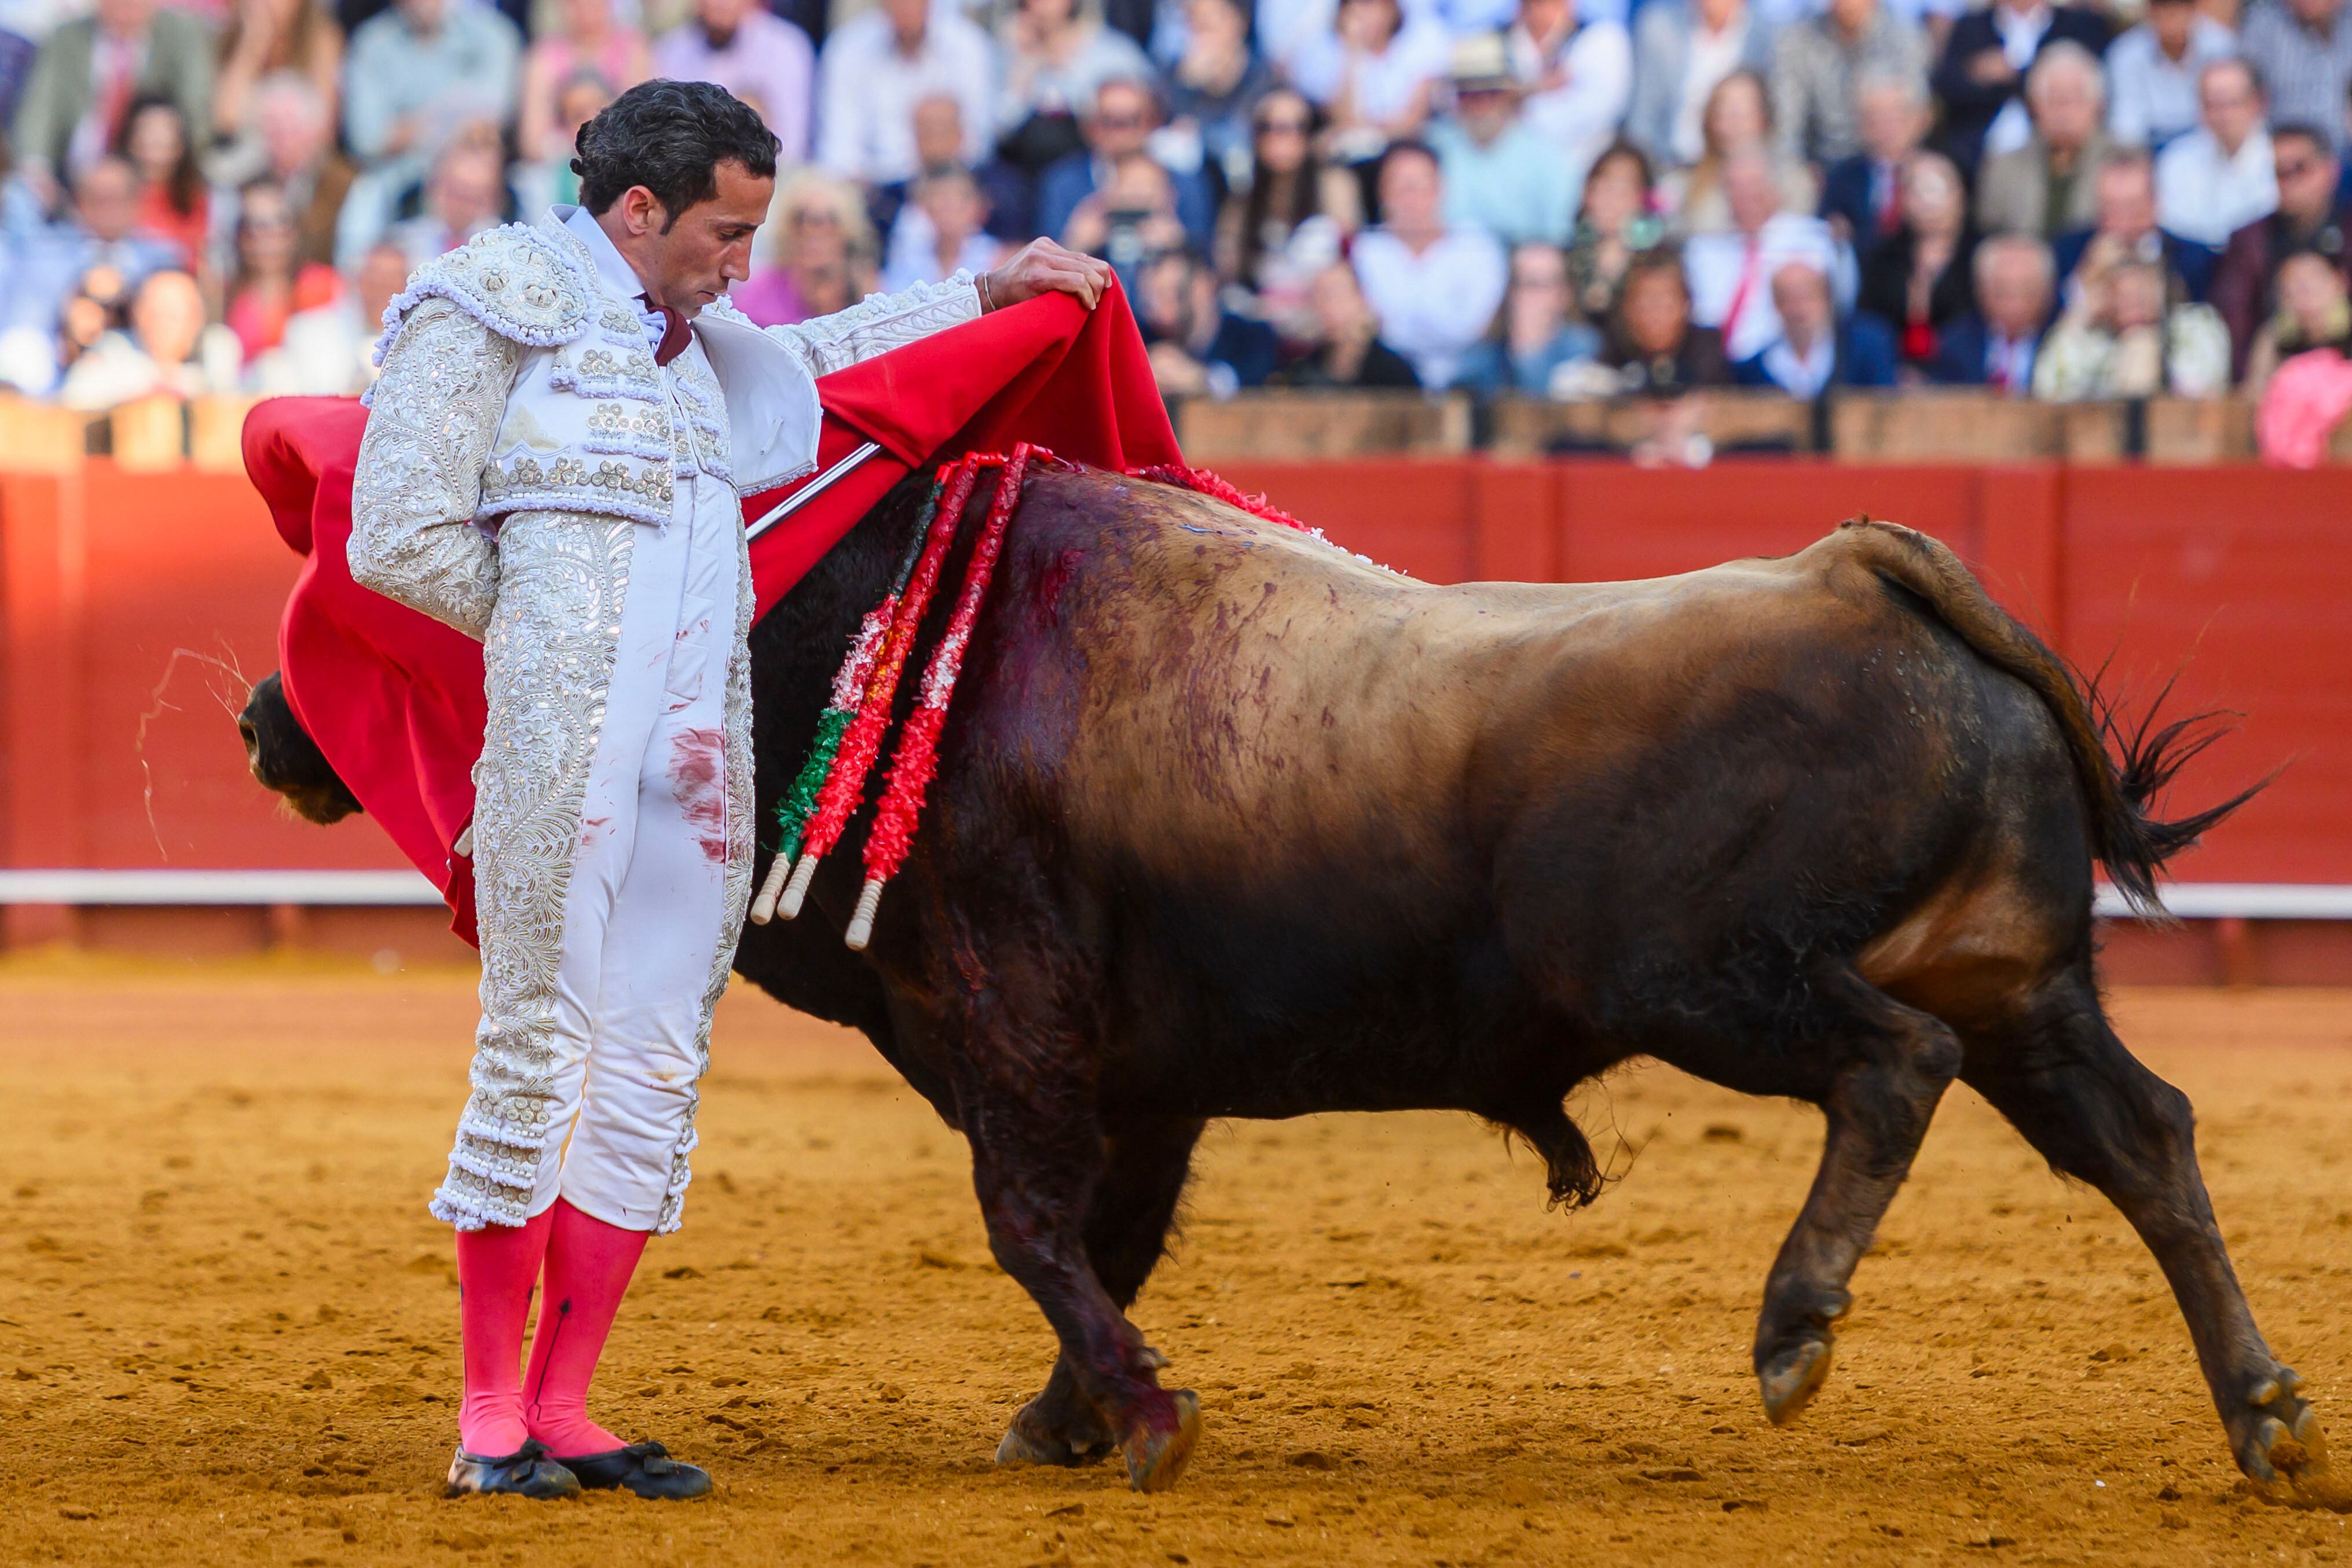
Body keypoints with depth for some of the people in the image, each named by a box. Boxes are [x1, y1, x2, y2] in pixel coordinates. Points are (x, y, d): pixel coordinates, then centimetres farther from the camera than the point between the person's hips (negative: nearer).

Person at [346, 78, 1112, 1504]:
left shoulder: (691, 338, 21)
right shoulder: (498, 302, -1)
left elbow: (815, 362, 44)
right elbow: (400, 536, -6)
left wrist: (986, 295, 42)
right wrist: (551, 627, 2)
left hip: (697, 768, 8)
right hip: (564, 744, -8)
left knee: (657, 1077, 6)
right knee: (540, 1052, -4)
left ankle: (562, 1409, 11)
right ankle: (491, 1419, 3)